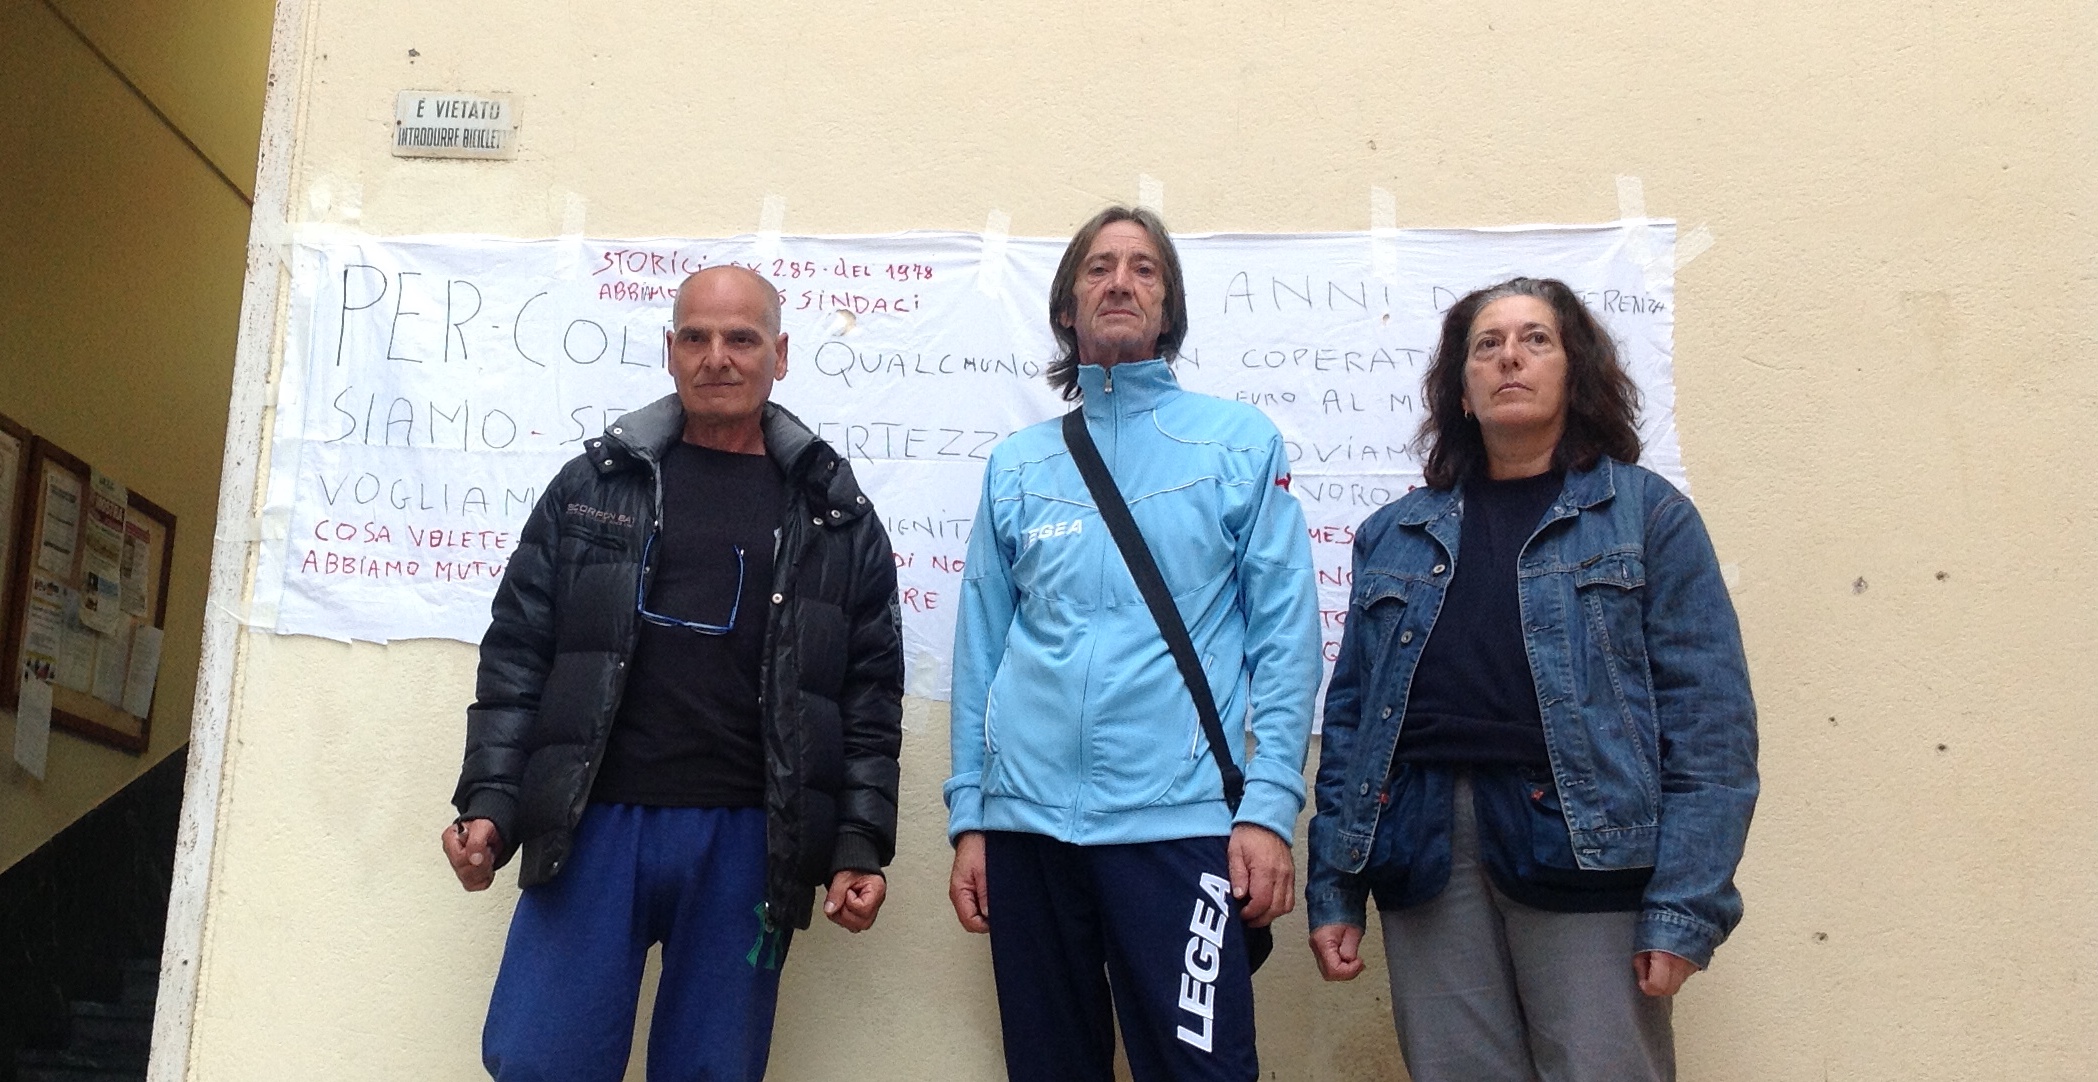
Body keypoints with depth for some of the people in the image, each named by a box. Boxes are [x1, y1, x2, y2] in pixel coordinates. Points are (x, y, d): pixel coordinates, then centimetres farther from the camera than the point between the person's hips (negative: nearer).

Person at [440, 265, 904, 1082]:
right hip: (591, 827, 1)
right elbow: (518, 656, 7)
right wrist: (488, 804, -2)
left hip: (746, 842, 0)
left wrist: (860, 848, -1)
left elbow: (870, 698, 6)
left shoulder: (837, 517, 8)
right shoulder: (592, 485, 10)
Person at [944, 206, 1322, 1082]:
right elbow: (980, 647, 13)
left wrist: (1270, 806, -8)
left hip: (1177, 820, -3)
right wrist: (969, 814, 7)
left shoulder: (1240, 443, 5)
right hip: (1029, 819, 3)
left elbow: (1284, 636, 0)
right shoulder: (1016, 466, 12)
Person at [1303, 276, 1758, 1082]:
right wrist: (1333, 890, 7)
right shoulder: (1395, 534, 15)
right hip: (1423, 857, 3)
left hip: (1582, 854, -3)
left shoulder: (1647, 515, 5)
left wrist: (1683, 909, -12)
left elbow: (1709, 720, -3)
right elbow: (1349, 719, 13)